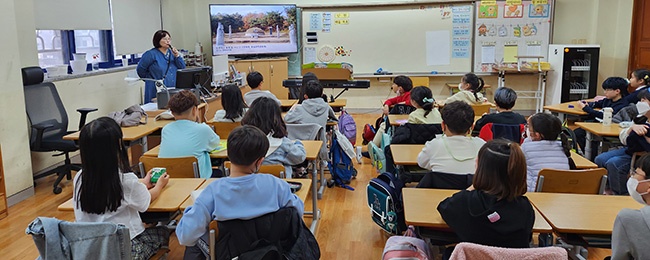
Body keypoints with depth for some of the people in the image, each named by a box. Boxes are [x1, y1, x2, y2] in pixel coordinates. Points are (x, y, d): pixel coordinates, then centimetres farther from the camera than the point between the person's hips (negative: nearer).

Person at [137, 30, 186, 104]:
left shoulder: (172, 52, 12)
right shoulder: (151, 54, -4)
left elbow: (182, 68, 8)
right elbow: (140, 70, -1)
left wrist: (177, 56, -5)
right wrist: (150, 80, 2)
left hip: (173, 89, 5)